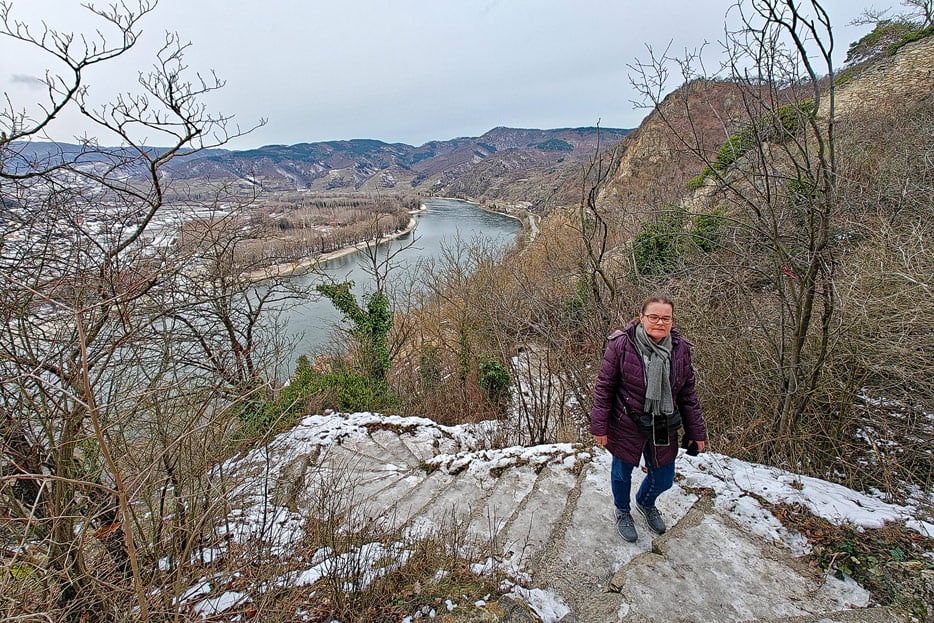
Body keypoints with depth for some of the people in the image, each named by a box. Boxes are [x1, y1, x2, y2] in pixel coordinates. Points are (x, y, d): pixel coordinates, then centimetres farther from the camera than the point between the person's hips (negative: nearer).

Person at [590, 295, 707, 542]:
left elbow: (688, 394, 2)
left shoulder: (680, 349, -7)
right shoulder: (622, 345, -20)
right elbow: (604, 387, -13)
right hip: (626, 427, -3)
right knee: (622, 472, 18)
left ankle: (646, 503, 54)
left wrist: (696, 431, 5)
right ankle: (622, 512, 50)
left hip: (663, 429, 4)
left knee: (663, 479, 18)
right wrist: (599, 426, -12)